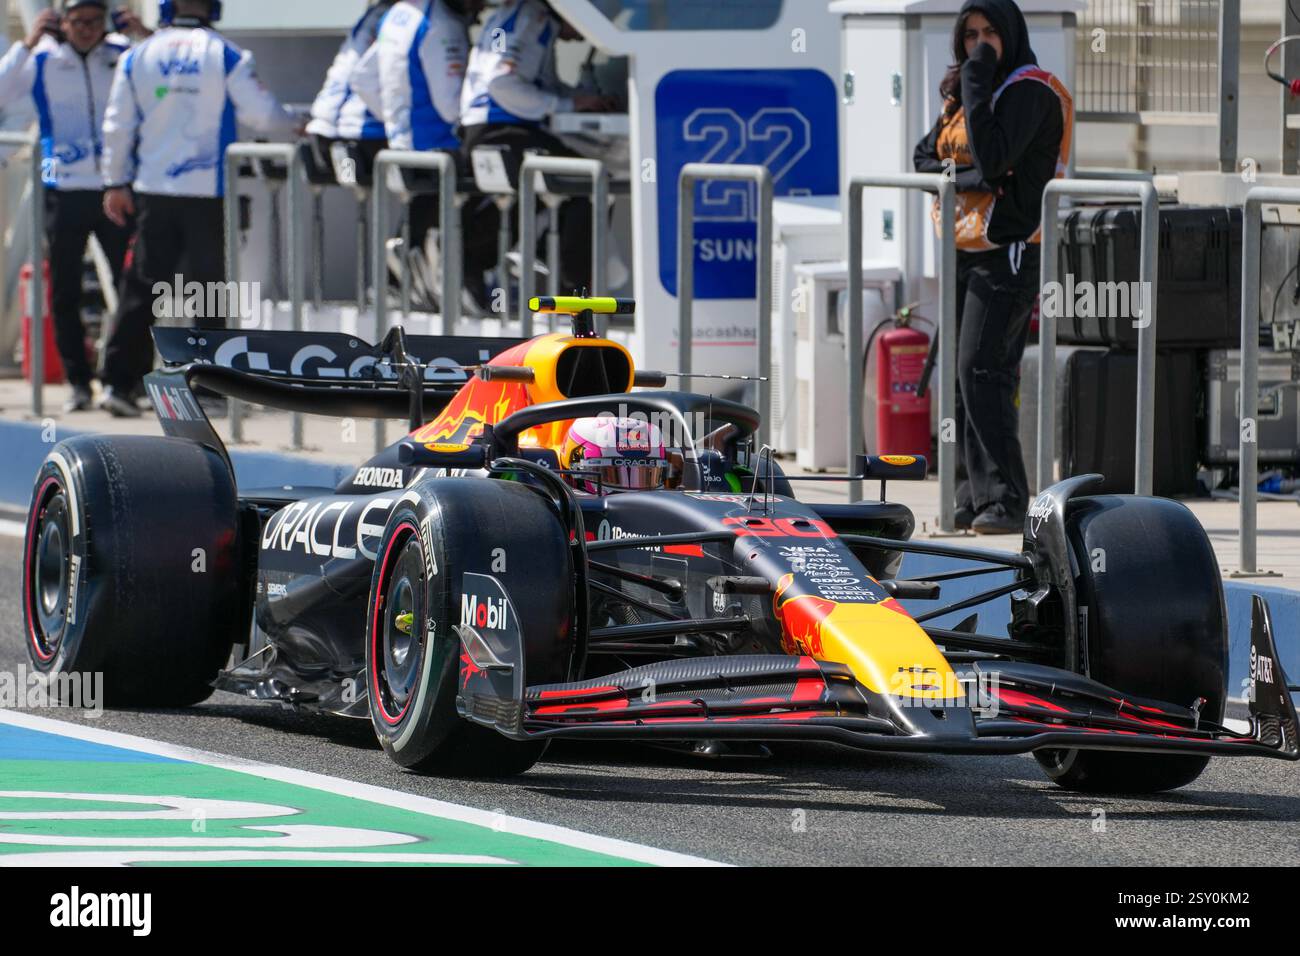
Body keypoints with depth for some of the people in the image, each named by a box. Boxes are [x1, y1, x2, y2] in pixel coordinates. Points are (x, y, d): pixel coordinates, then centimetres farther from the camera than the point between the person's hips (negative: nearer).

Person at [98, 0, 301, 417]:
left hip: (153, 191, 3)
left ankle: (119, 381, -2)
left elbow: (118, 126, 8)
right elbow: (261, 113, -5)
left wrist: (116, 183, 17)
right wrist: (296, 126, 16)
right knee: (209, 286, 6)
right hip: (208, 191, -3)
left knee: (142, 288, 5)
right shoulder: (226, 56, -6)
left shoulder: (138, 57, 5)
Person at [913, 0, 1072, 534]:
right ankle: (974, 496, 12)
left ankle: (1004, 500, -17)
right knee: (960, 374, 7)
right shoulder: (963, 91, 18)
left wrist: (976, 86, -18)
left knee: (982, 371, -16)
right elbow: (925, 158, 12)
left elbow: (994, 156, -23)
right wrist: (962, 175, -7)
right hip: (964, 248, 9)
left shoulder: (1030, 90, -9)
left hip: (1007, 249, -9)